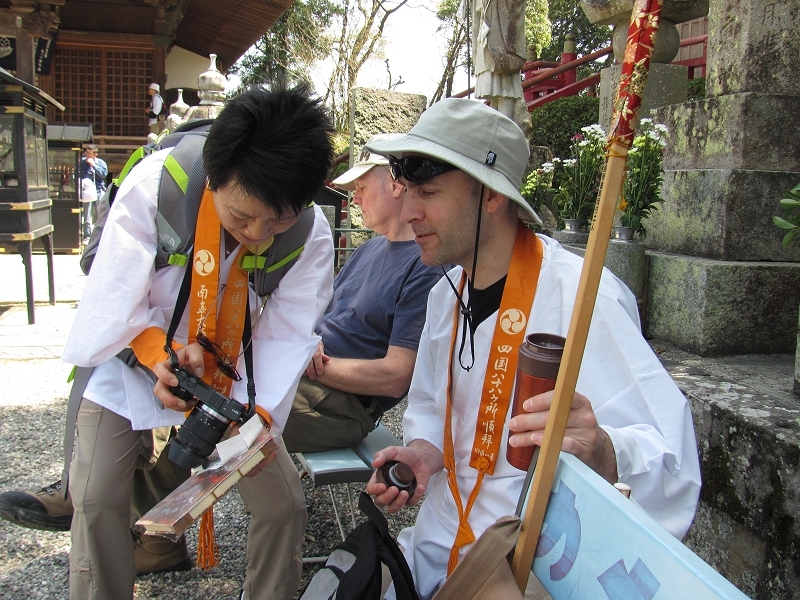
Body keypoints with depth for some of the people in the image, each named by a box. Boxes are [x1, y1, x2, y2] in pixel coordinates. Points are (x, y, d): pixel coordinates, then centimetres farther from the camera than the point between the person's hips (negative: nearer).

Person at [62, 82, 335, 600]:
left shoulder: (312, 237, -22)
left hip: (233, 375, 2)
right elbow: (119, 300, -23)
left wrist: (258, 412, -39)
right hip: (133, 363, -1)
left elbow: (285, 336, -23)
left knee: (285, 504, -3)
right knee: (98, 499, -8)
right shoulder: (154, 184, -29)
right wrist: (160, 354, -40)